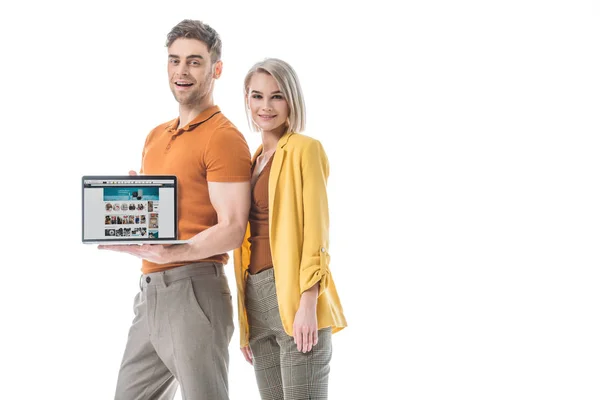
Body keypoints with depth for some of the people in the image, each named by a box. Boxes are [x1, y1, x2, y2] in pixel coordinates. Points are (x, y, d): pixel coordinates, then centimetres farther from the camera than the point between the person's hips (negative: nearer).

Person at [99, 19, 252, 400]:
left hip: (195, 291, -8)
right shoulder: (156, 136, 18)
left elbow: (232, 230, -15)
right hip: (149, 291, 8)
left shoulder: (224, 137, -8)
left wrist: (173, 253, -29)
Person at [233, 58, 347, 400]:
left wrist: (308, 304, -18)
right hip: (257, 299, 7)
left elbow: (315, 233, -10)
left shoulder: (305, 149, -3)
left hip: (294, 298, -7)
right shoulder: (254, 160, 18)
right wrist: (245, 322, 15)